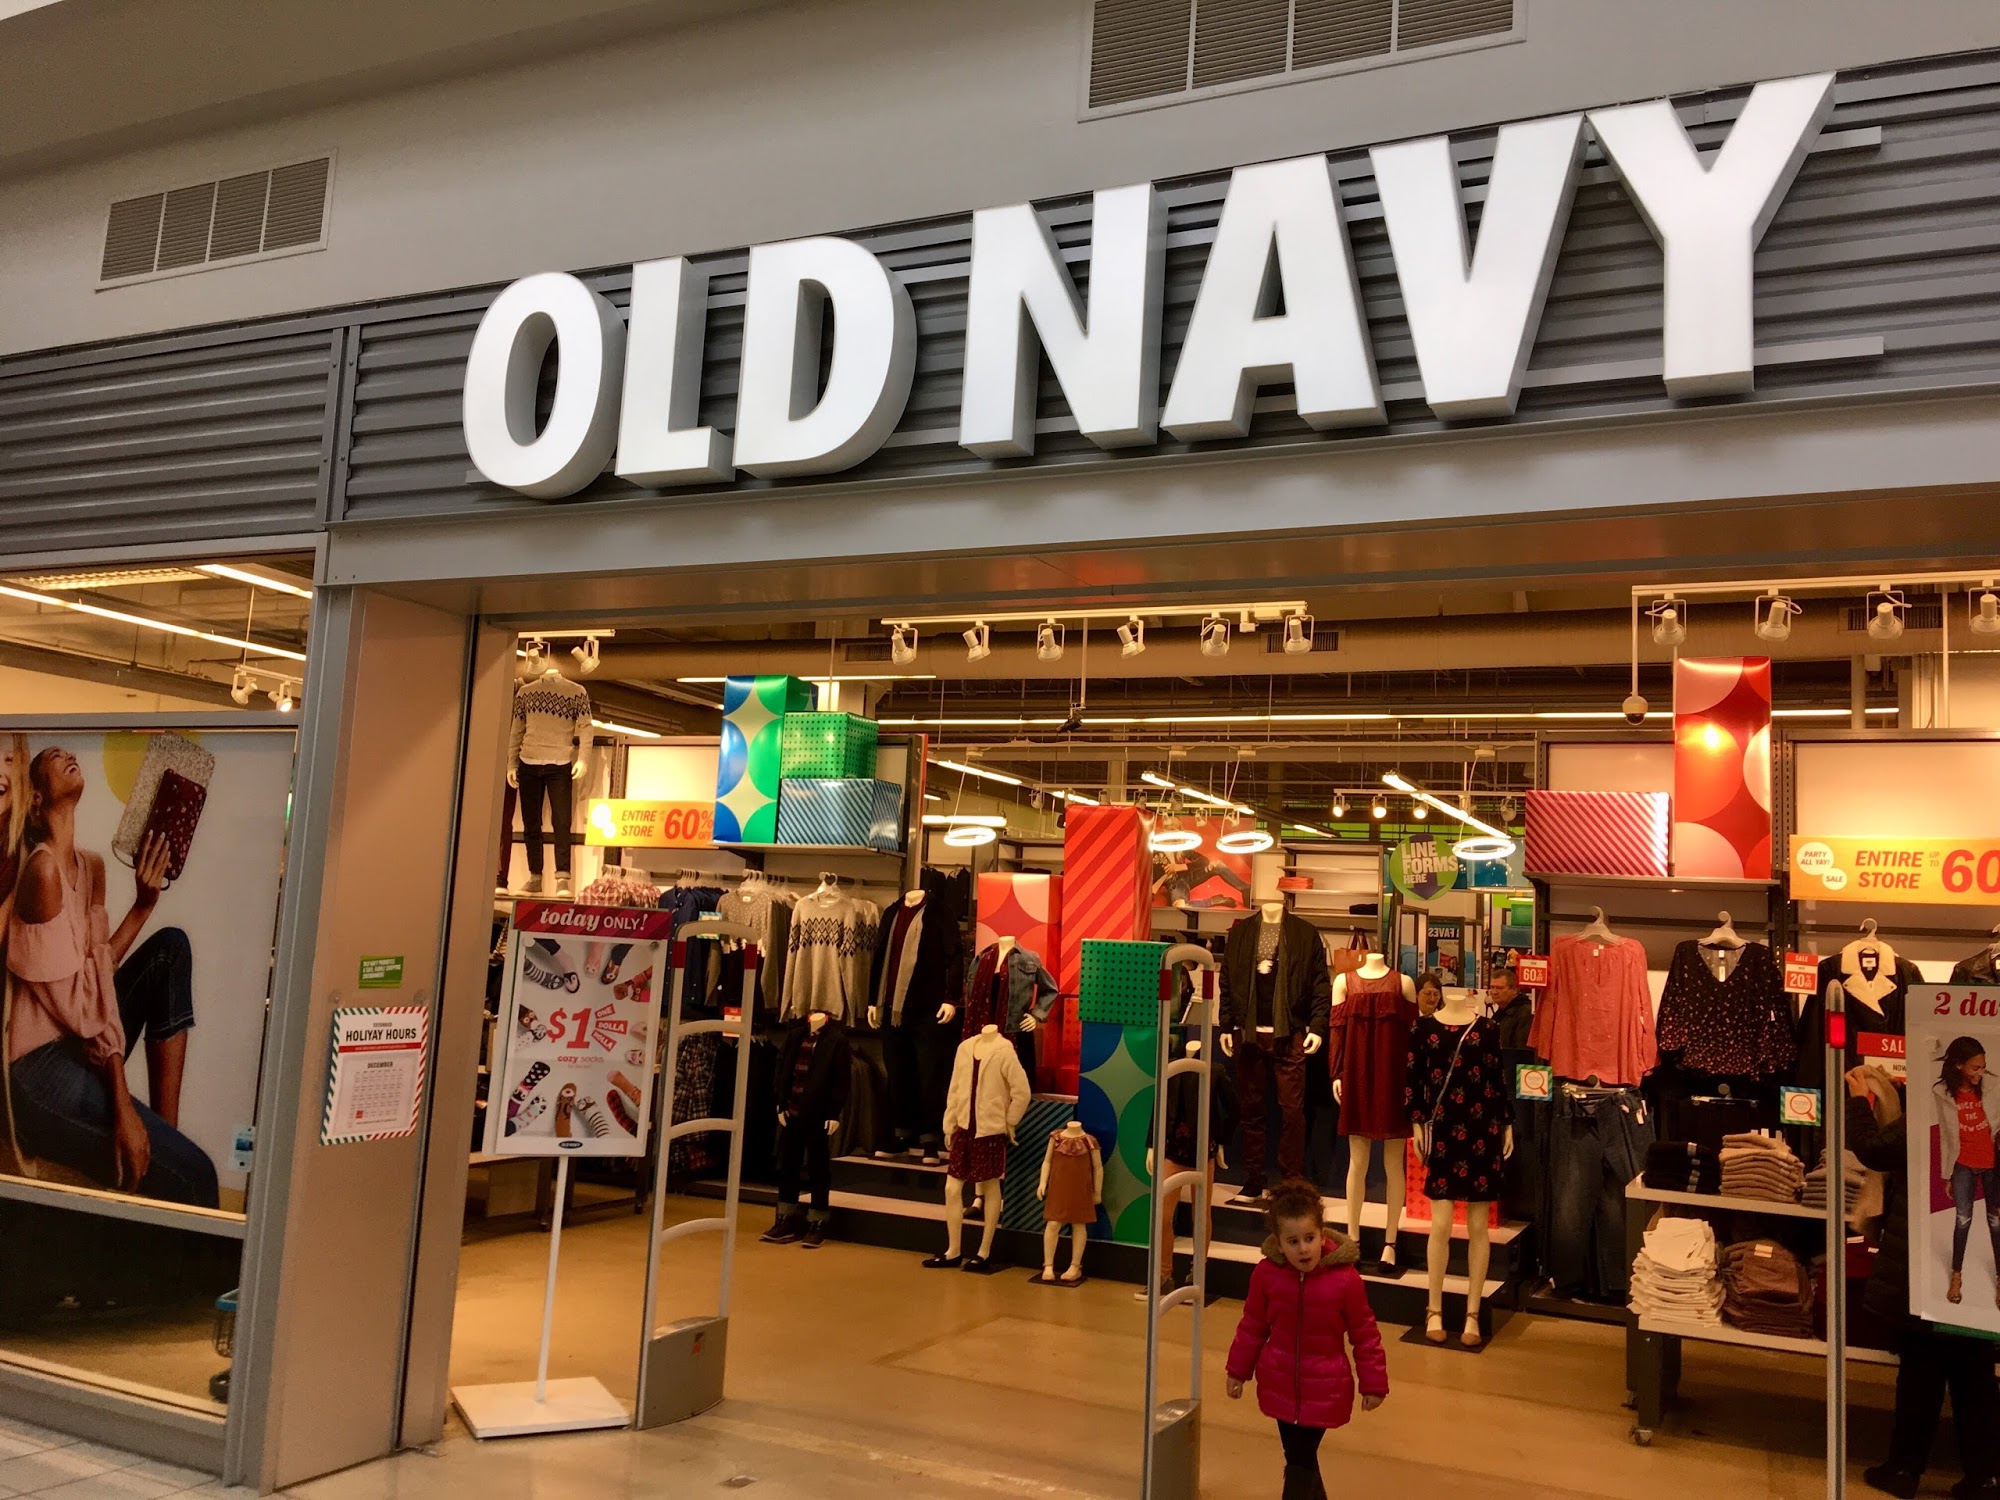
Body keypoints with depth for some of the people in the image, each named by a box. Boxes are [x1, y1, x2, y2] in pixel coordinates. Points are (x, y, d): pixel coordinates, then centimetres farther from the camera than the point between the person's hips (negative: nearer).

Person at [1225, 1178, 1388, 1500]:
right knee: (1299, 1457, 15)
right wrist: (1239, 1371, 8)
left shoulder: (1345, 1279, -19)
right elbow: (1253, 1326, 3)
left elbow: (1365, 1334, -6)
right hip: (1280, 1383, 3)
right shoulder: (1266, 1273, -12)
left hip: (1323, 1387, -3)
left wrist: (1373, 1383, 0)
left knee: (1300, 1460, -3)